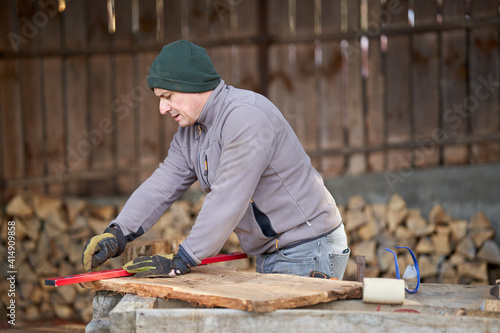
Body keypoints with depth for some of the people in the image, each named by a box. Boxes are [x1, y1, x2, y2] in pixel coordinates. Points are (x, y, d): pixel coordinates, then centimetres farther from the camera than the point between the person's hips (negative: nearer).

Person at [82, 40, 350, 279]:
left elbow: (227, 201, -27)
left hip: (308, 253, -9)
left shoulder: (246, 116, -22)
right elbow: (161, 186, 6)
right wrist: (117, 233, -10)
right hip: (271, 255, 9)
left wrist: (181, 262, -24)